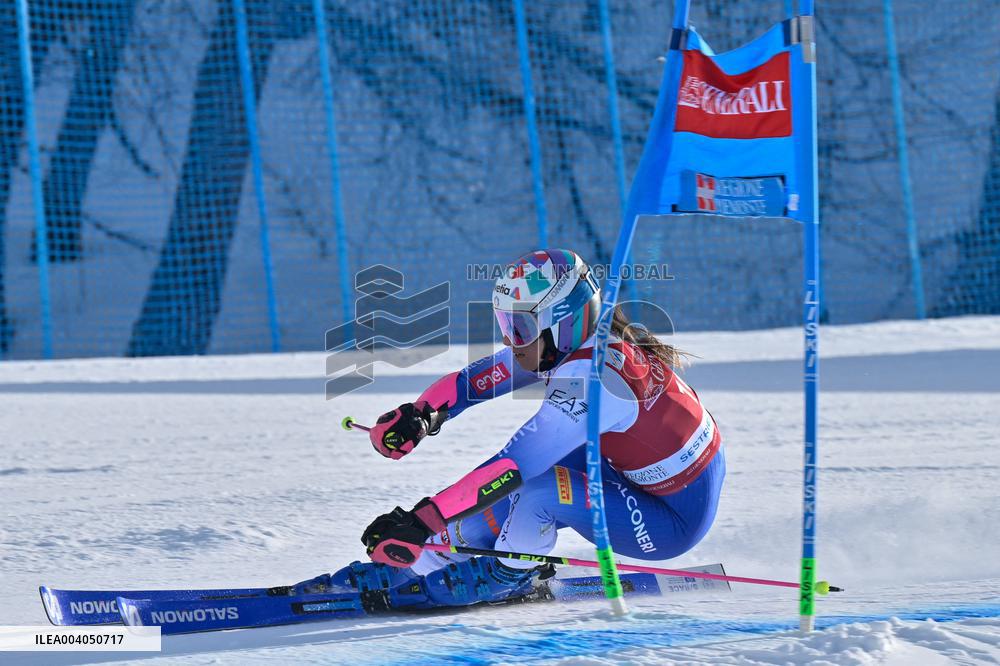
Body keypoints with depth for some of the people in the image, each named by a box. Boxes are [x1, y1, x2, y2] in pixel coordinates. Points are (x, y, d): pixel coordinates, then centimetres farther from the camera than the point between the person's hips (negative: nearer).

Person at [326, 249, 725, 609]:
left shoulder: (588, 378, -30)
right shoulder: (575, 341, -4)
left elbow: (513, 467, -34)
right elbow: (479, 377, 3)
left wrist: (422, 520, -35)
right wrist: (423, 412, -15)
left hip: (674, 520, -10)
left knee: (536, 487, -24)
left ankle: (506, 576, 5)